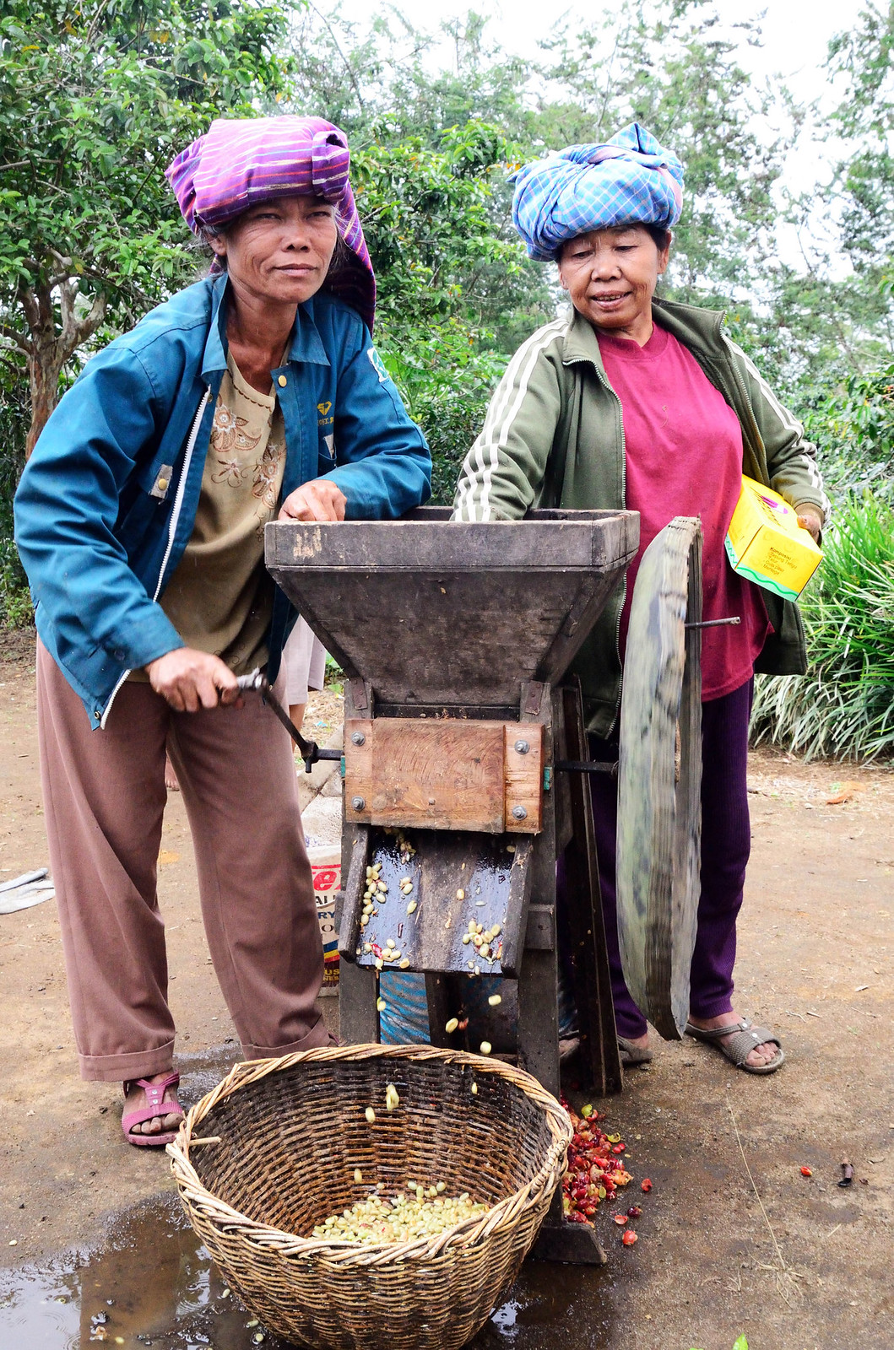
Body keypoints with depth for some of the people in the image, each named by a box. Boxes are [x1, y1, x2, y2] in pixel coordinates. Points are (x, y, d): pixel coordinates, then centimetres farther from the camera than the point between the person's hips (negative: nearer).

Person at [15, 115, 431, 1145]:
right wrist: (151, 645, -35)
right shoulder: (154, 354, -25)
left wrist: (341, 487, -27)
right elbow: (52, 510, -26)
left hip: (235, 646, 4)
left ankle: (293, 1052, 24)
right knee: (112, 854, 7)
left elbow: (403, 453, -3)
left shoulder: (335, 340, -10)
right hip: (107, 636, -3)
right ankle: (140, 1067, 25)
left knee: (265, 849, 7)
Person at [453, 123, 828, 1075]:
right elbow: (497, 472, -21)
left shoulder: (706, 344, 10)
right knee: (615, 840, 6)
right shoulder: (552, 363, -6)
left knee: (722, 833, 17)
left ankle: (711, 999, 39)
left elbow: (787, 448, 21)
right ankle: (618, 1016, 29)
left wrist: (802, 513, 2)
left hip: (719, 638, 6)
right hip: (614, 652, -5)